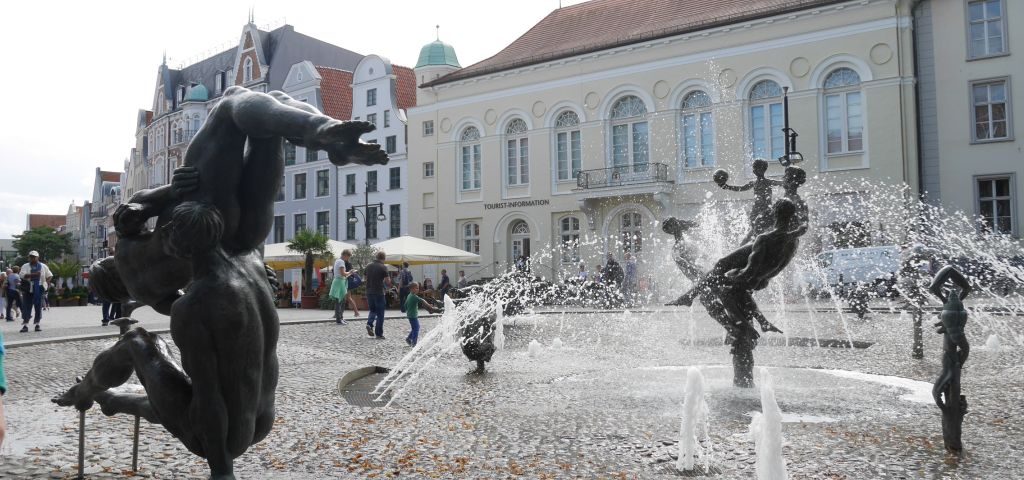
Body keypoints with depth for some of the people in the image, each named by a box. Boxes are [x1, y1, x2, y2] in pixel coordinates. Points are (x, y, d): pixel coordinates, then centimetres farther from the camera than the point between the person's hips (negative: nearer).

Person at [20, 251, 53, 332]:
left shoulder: (43, 266, 8)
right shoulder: (25, 266, 5)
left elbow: (50, 276, 13)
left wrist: (47, 281, -7)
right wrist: (33, 274, -25)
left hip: (39, 290, 1)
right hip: (28, 290, -1)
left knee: (38, 307, 3)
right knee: (27, 307, -2)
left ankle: (37, 325, 10)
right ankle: (25, 325, 2)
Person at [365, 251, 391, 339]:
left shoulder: (368, 266, 6)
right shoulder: (383, 267, -10)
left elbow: (366, 279, 15)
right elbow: (388, 282, -8)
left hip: (369, 292, 5)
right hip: (379, 293, -5)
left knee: (372, 310, 21)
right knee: (380, 314, 5)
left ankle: (369, 324, -4)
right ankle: (378, 334, 6)